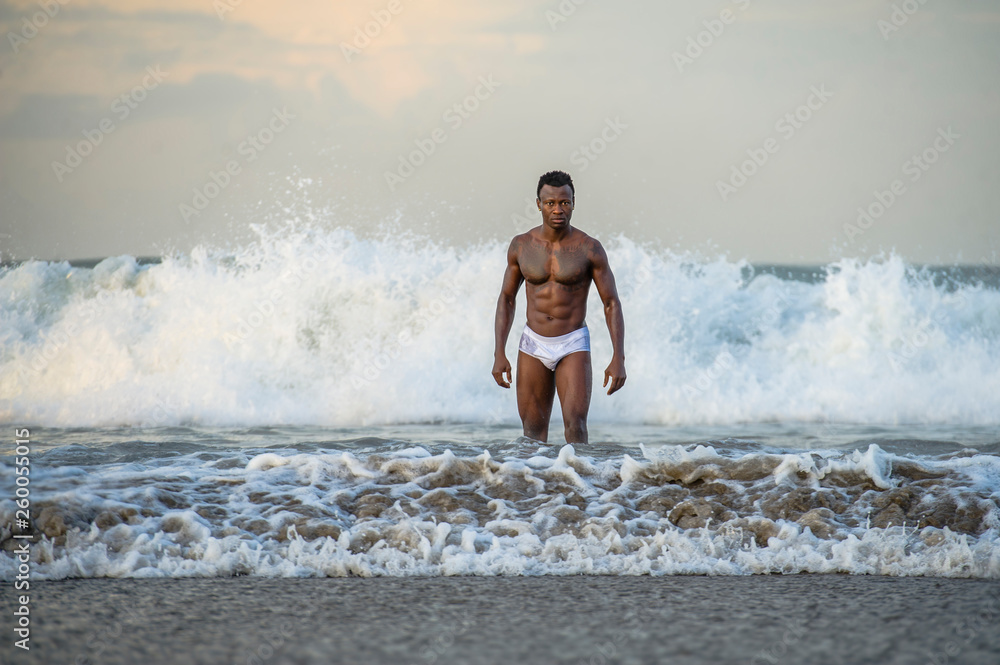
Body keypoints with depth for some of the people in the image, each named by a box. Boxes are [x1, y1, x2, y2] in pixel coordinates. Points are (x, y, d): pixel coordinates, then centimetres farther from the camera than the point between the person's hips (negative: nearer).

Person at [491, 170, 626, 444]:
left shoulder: (589, 249, -9)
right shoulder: (521, 245, -1)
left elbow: (612, 303, -6)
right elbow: (506, 299, 8)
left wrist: (618, 359, -13)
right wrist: (499, 354, 0)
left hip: (574, 346, -3)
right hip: (533, 346, 3)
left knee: (576, 426, -18)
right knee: (534, 431, 5)